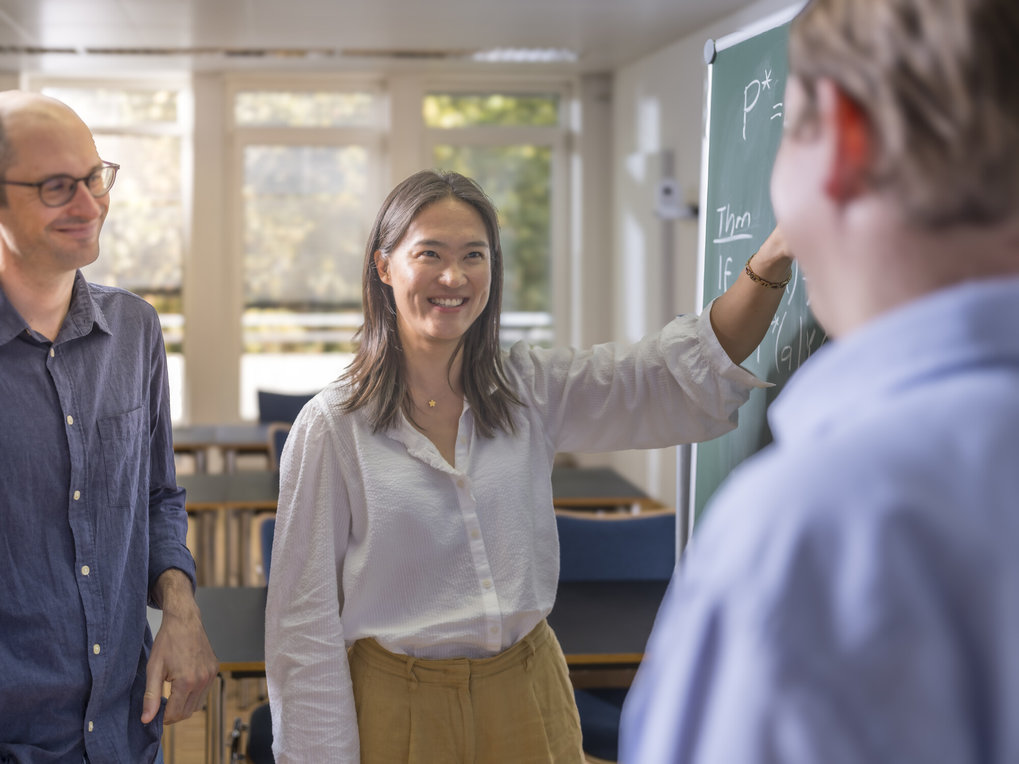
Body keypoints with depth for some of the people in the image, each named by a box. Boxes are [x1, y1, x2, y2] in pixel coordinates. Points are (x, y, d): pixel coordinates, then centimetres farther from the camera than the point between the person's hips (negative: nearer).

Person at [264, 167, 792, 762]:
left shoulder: (531, 390, -1)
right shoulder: (332, 427, -9)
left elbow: (688, 377, -12)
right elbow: (305, 623, -7)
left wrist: (771, 265, -27)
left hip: (528, 698, 3)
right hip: (401, 707, -3)